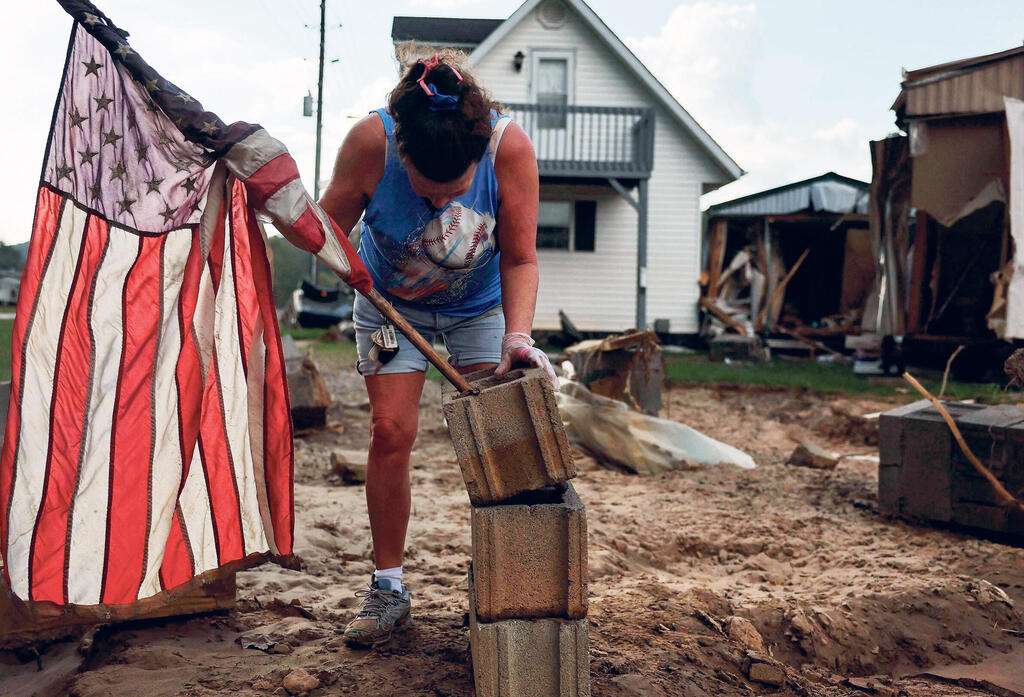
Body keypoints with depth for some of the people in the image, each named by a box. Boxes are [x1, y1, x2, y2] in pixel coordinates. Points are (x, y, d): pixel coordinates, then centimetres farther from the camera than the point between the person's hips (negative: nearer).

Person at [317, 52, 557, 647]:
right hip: (392, 303, 0)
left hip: (481, 306, 0)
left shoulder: (510, 146, -30)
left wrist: (517, 336, -33)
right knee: (391, 432, -8)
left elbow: (520, 259, -22)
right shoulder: (371, 141, -30)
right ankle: (389, 588, 6)